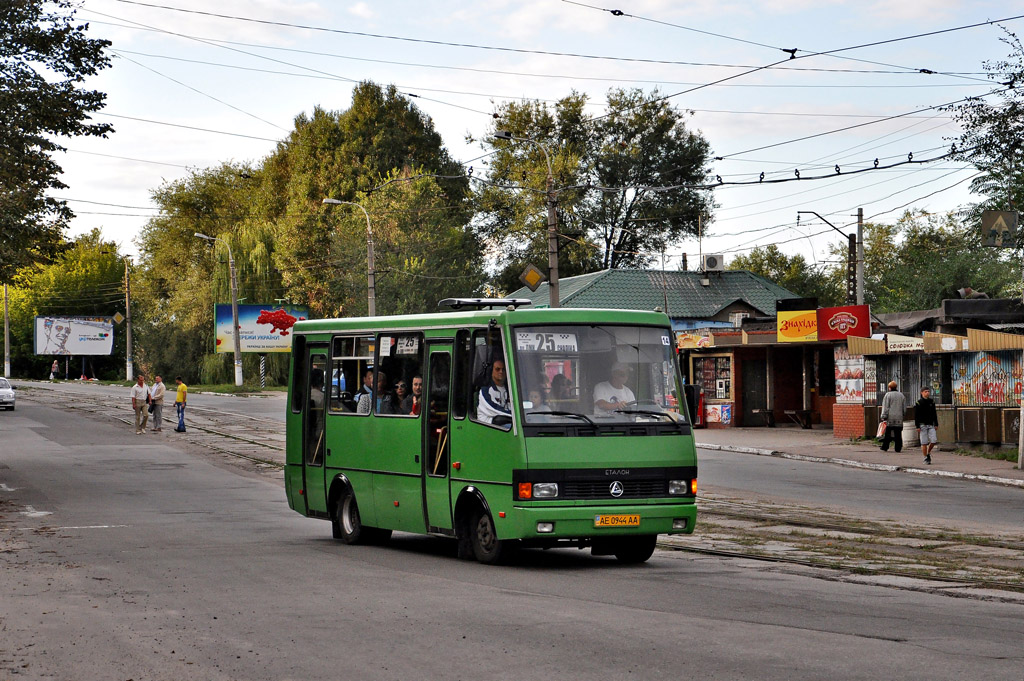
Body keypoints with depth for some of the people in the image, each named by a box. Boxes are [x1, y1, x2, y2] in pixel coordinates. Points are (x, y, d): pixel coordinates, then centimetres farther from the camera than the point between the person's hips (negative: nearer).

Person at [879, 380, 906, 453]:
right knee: (898, 434, 3)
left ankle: (885, 447, 6)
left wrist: (884, 416, -4)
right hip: (899, 418, 3)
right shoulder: (901, 395, 11)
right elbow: (904, 407, 15)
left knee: (888, 433, 3)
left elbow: (885, 407, -6)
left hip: (890, 417, -3)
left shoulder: (888, 395, -3)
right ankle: (898, 448, 1)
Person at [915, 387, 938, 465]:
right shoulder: (919, 403, -3)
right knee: (924, 442, -3)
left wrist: (936, 424, 11)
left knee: (934, 440, -7)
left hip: (931, 425, 4)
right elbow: (916, 415, -4)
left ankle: (928, 453, 17)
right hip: (923, 425, -4)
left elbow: (934, 414, 16)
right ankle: (926, 458, 6)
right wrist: (917, 426, -11)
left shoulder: (931, 402, 10)